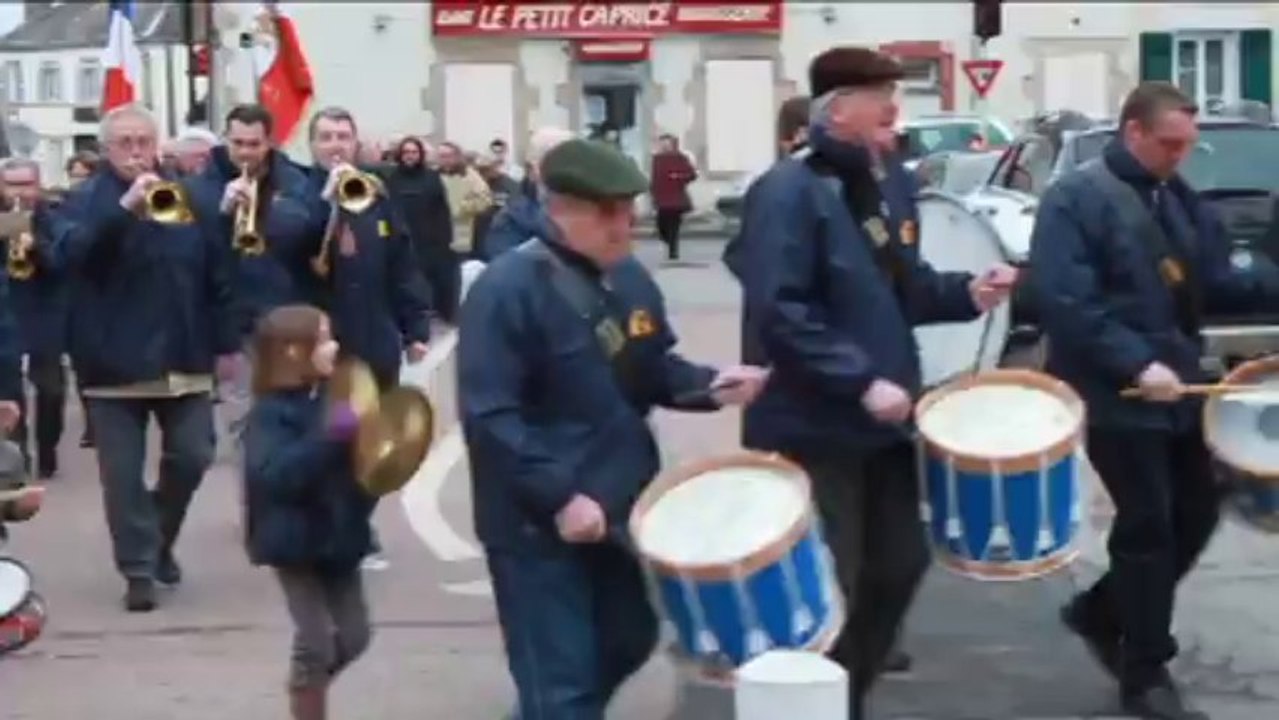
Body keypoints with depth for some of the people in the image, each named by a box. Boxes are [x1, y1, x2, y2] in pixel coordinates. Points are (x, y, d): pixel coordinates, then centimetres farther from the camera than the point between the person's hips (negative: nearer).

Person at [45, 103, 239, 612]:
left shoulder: (188, 197, 6)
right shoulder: (86, 200, -3)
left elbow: (217, 273, 9)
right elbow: (63, 255, -22)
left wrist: (225, 342, 7)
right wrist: (123, 208, -32)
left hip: (183, 360, 3)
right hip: (115, 362, -3)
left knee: (192, 459, 6)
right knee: (123, 473, 0)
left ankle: (159, 541, 30)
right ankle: (138, 569, 10)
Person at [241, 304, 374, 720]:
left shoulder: (328, 399, 6)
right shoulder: (271, 413, -16)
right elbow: (273, 475, -32)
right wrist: (329, 437, -38)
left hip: (338, 536, 7)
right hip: (297, 541, -7)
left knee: (354, 636, 13)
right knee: (315, 642, -3)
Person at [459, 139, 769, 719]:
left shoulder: (629, 278, 5)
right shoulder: (507, 290, -20)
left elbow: (653, 371, 17)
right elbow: (489, 418, -25)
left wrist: (708, 385, -3)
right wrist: (560, 497, -29)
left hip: (621, 507, 9)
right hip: (538, 524, -8)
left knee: (628, 644, 22)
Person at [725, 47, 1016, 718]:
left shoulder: (890, 180, 10)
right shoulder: (788, 192, -18)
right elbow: (778, 312, -25)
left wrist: (965, 293, -1)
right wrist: (862, 381, -27)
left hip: (884, 421, 9)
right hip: (813, 430, -9)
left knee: (898, 566, 15)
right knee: (827, 589, 1)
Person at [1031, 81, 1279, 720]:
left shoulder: (1180, 199, 12)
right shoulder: (1076, 200, -14)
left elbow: (1213, 282, 15)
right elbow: (1064, 301, -23)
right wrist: (1136, 364, -29)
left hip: (1177, 389, 8)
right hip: (1116, 397, -8)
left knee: (1196, 512, 13)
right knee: (1148, 525, -3)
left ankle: (1099, 612, 30)